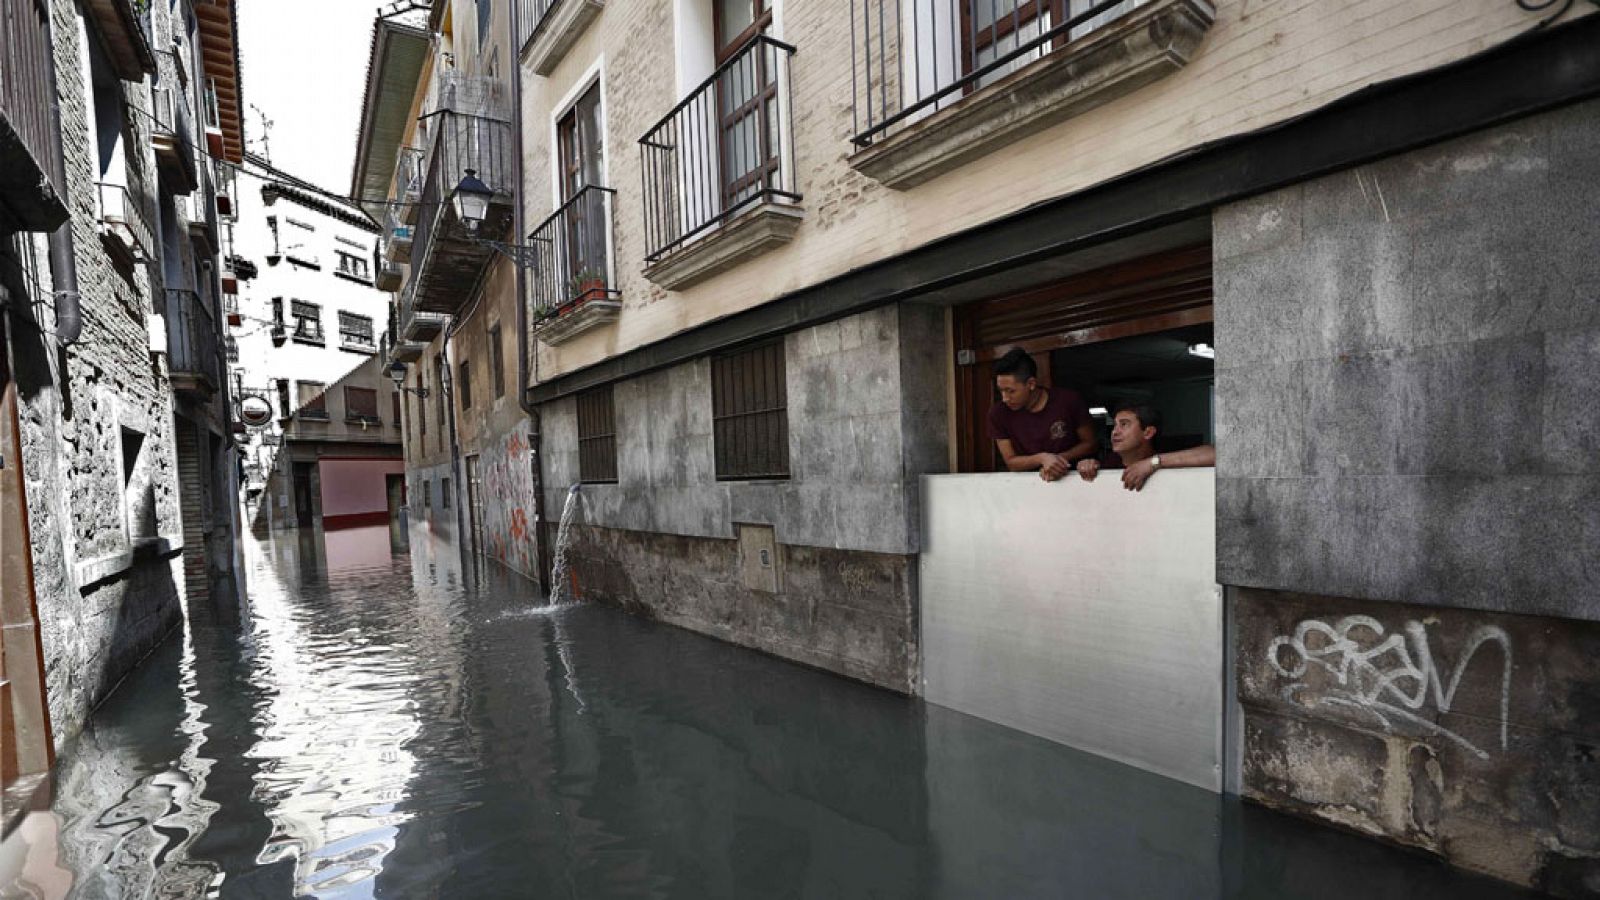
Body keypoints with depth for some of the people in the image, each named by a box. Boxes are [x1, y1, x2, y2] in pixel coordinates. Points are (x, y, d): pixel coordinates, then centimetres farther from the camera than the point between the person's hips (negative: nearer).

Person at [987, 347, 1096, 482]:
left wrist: (1058, 459, -15)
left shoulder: (1069, 400, -10)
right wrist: (1042, 458, -20)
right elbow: (1011, 462, -4)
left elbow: (1089, 444, 0)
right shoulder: (999, 414, -8)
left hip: (1071, 476, 0)